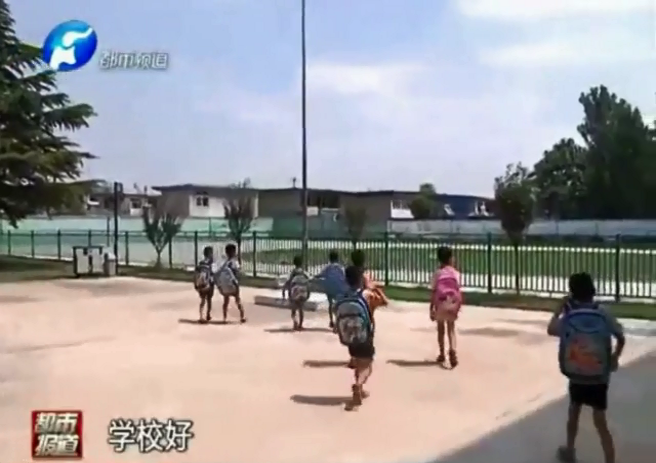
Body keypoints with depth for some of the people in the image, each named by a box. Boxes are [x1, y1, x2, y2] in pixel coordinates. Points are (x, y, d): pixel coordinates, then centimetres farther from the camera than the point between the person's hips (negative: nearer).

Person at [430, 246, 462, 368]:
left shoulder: (438, 273, 2)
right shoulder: (456, 273, 3)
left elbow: (433, 292, -2)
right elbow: (458, 290, -2)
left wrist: (431, 308, 1)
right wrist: (458, 306, 4)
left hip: (441, 303, 0)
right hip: (452, 303, 0)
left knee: (441, 329, 15)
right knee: (451, 328, 9)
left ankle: (442, 354, 20)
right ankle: (452, 350, -16)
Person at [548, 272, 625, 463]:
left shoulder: (568, 318, -13)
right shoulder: (605, 315, -10)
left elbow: (550, 330, 6)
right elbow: (621, 339, 3)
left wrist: (559, 308, 12)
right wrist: (614, 358, 20)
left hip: (576, 377, 0)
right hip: (600, 378, 0)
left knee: (574, 411, 23)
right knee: (600, 422, 4)